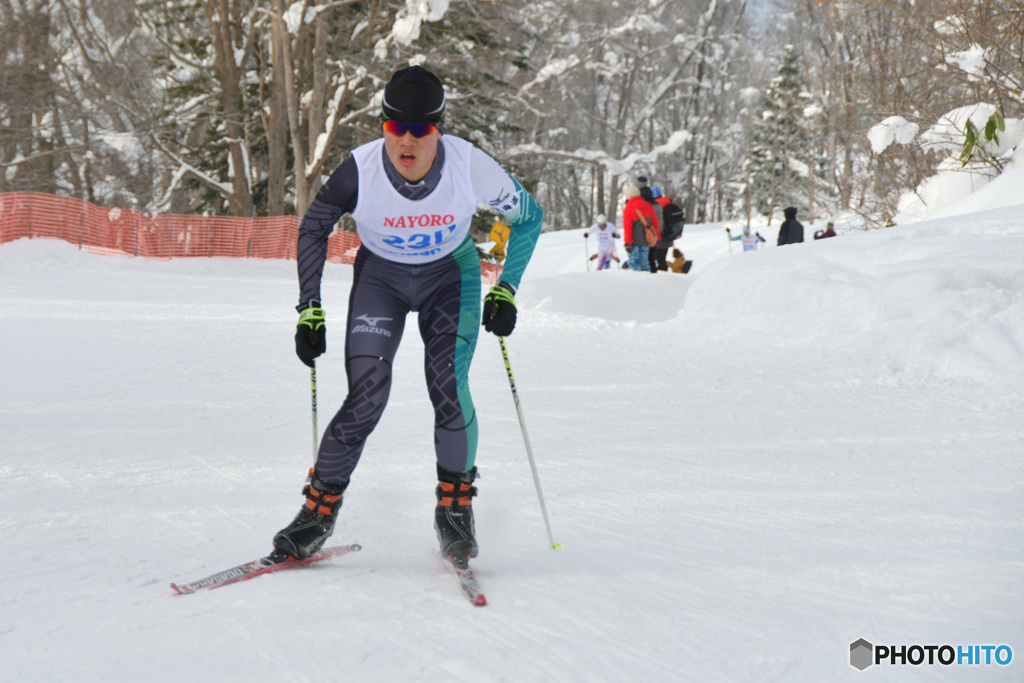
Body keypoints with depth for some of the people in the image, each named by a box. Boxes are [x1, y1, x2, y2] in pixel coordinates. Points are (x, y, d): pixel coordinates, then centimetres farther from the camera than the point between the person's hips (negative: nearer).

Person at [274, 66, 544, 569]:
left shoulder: (470, 166, -27)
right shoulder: (361, 169, -27)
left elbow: (528, 216, -7)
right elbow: (313, 228, -7)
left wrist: (506, 290, -11)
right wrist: (310, 310, -10)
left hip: (450, 275, 0)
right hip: (380, 276, 0)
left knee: (449, 389, -16)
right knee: (366, 396, -15)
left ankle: (454, 508, 6)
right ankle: (319, 510, 2)